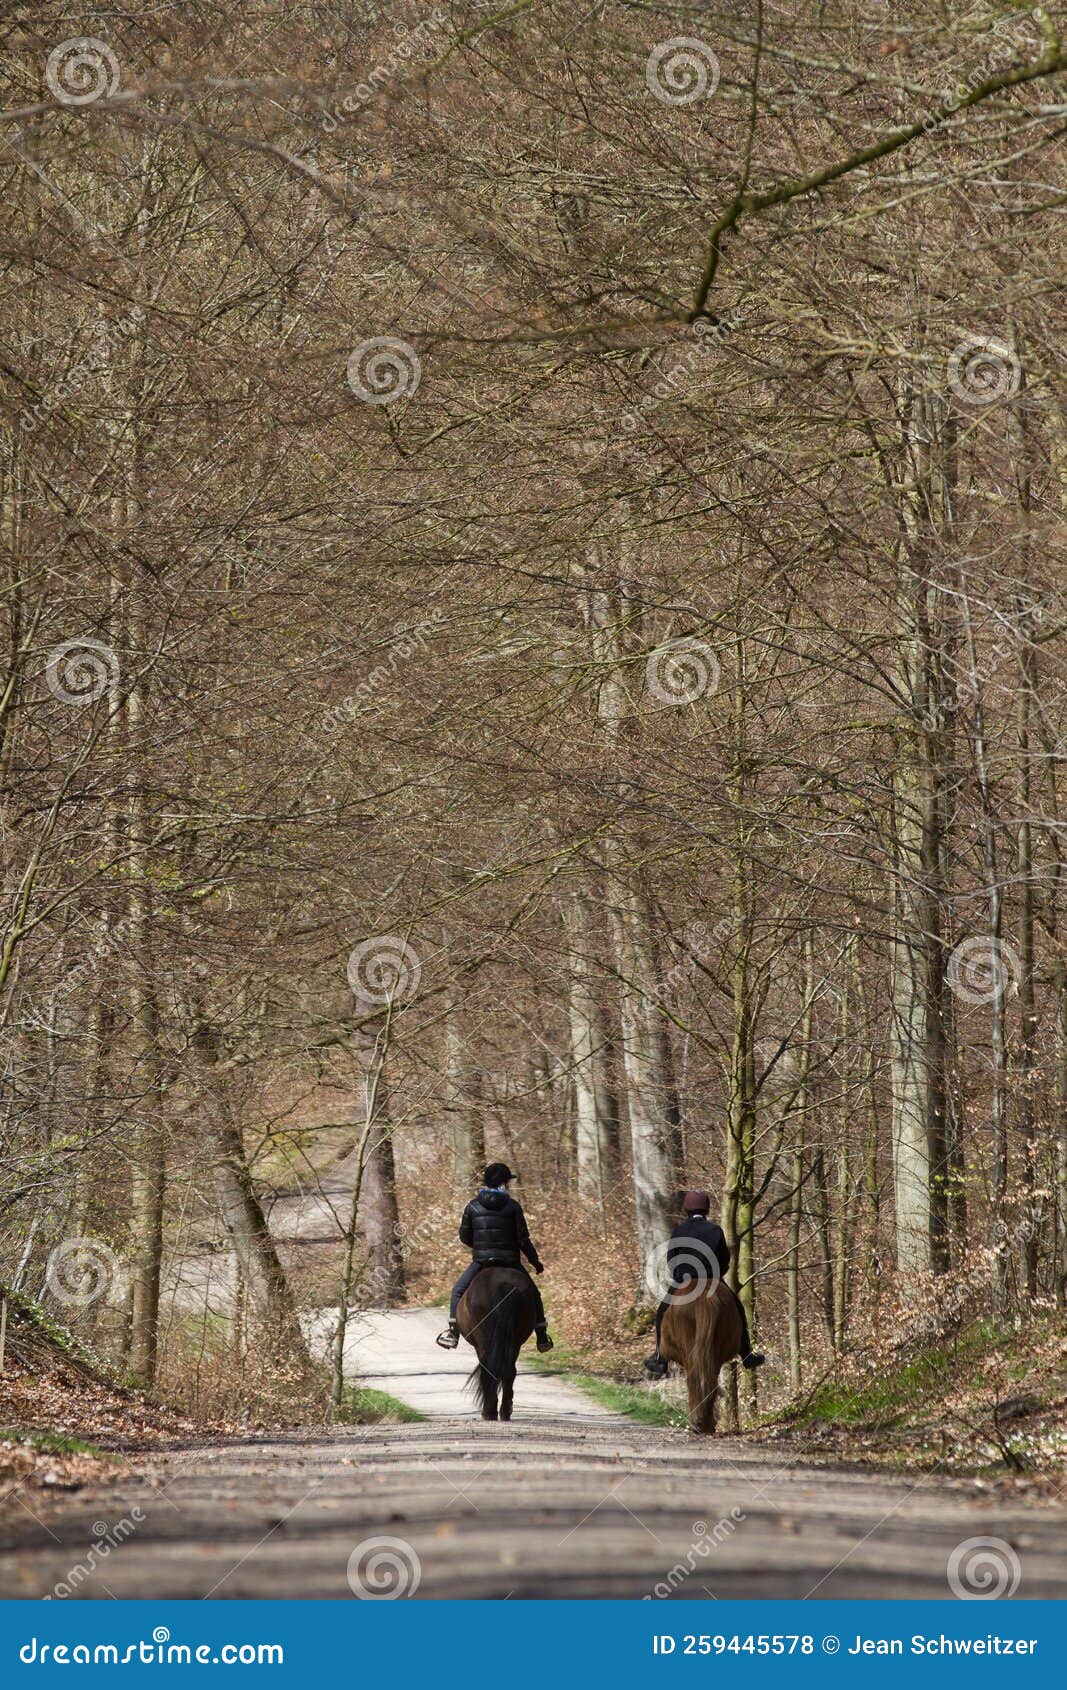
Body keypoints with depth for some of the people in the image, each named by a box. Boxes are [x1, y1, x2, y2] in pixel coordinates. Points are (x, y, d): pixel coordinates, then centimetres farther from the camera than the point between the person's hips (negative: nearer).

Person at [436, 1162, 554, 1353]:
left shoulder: (473, 1206, 1)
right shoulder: (513, 1207, -5)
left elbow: (464, 1236, 6)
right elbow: (523, 1239, -5)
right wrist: (535, 1261, 8)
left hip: (481, 1260, 1)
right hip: (510, 1261, -1)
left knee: (458, 1290, 19)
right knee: (532, 1293, 19)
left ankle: (453, 1331, 4)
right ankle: (542, 1336, 17)